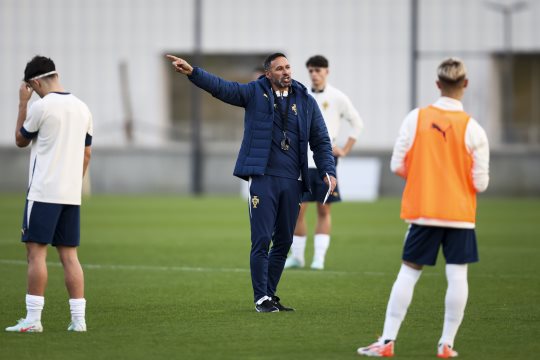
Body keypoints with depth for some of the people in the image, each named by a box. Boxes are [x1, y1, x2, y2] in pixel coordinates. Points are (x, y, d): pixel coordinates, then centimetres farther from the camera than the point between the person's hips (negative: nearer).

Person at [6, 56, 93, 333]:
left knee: (36, 251, -4)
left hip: (44, 192, -6)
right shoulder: (82, 109, 11)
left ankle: (33, 319, -7)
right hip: (72, 194, 6)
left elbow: (20, 140, 5)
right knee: (69, 255, 7)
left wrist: (22, 103, 10)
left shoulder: (42, 106, -10)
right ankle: (78, 318, 3)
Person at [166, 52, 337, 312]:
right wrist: (192, 72, -22)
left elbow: (321, 141, 14)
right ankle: (261, 299, -2)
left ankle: (270, 295, 20)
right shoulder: (255, 93, 3)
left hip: (292, 182, 4)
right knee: (262, 240, -7)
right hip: (263, 177, -4)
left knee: (284, 242, 9)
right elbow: (220, 86, -7)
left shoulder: (306, 101, 11)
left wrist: (328, 171, 0)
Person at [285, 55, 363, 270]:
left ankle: (319, 258, 3)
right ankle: (296, 256, 8)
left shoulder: (337, 98, 0)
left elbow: (357, 123, 6)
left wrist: (345, 150, 0)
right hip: (302, 162, 2)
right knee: (297, 210, -2)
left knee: (324, 210, 0)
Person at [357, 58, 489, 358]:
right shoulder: (473, 129, -8)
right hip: (460, 213, -1)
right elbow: (480, 183, -7)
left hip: (422, 209, 1)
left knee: (409, 272, 7)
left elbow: (397, 164, -2)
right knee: (457, 275, 4)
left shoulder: (416, 118, -5)